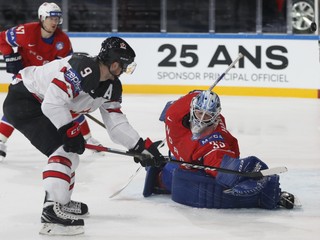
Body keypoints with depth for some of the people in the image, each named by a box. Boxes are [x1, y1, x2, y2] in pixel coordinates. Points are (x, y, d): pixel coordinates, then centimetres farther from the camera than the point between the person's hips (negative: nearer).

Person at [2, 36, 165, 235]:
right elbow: (53, 101, -33)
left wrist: (141, 146, -1)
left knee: (71, 150, 19)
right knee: (63, 148, -19)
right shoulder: (83, 68, -27)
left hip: (42, 106, 10)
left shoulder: (112, 87, 3)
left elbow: (116, 122, 7)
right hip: (23, 99, -10)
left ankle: (61, 202, 33)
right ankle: (53, 211, -24)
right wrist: (70, 131, -26)